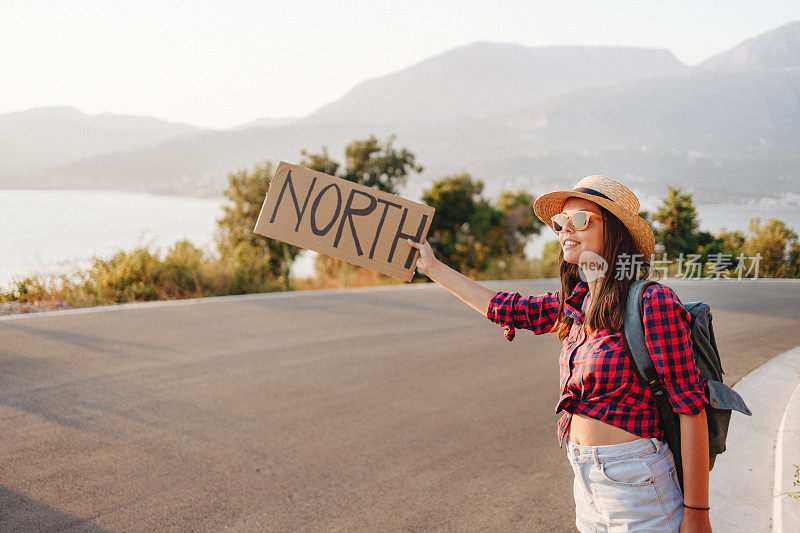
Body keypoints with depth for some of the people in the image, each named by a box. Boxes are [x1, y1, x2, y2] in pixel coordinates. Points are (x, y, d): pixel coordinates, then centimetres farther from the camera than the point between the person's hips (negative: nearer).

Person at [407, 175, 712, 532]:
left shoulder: (653, 302, -16)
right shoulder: (576, 301, 5)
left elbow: (690, 406, -16)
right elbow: (506, 309, 18)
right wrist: (433, 268, 25)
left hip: (635, 485, -7)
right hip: (587, 480, 7)